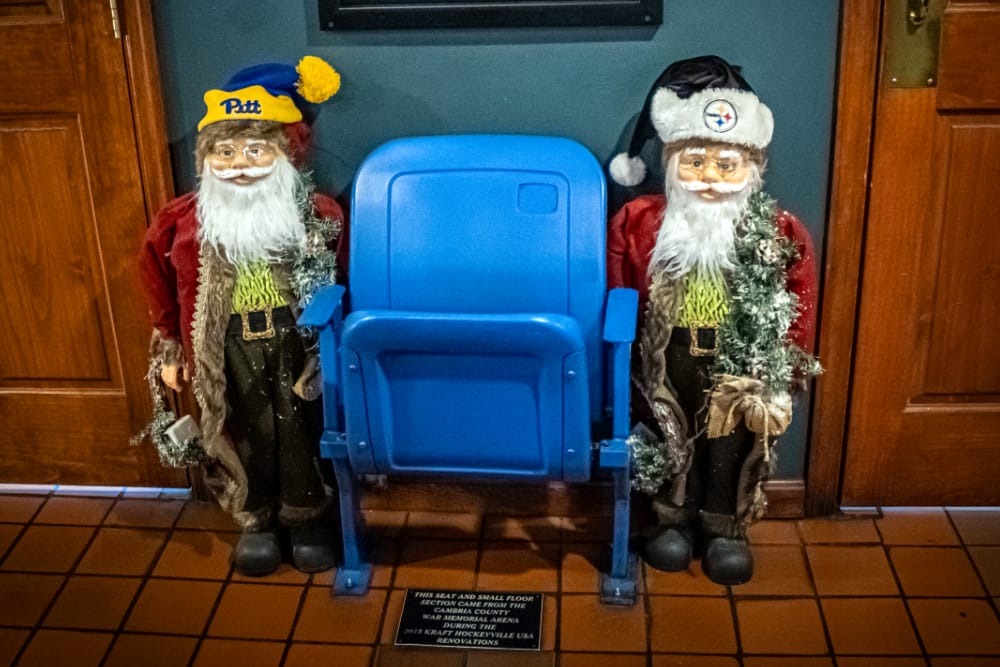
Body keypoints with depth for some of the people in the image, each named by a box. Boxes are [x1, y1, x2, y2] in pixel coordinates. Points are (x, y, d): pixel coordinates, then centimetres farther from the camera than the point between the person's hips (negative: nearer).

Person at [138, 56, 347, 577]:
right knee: (246, 433, 13)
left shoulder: (319, 215, -12)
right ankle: (256, 520, 35)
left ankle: (305, 516, 35)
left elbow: (343, 282, 0)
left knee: (301, 430, 12)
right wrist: (169, 348, 10)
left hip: (298, 343, 0)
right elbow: (158, 280, 6)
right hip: (228, 350, 1)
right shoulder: (182, 222, -9)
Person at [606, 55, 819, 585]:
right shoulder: (637, 223, -12)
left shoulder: (780, 235, -13)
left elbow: (797, 318, -5)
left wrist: (780, 382, -5)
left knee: (732, 446, 12)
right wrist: (626, 372, 0)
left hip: (738, 367, 0)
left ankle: (726, 527, 37)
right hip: (667, 364, 1)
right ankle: (674, 517, 40)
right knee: (669, 438, 15)